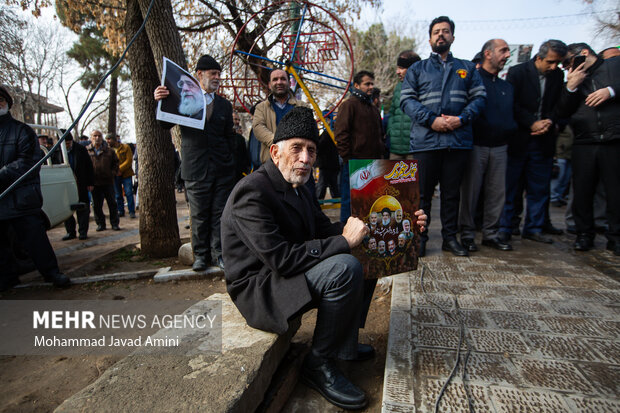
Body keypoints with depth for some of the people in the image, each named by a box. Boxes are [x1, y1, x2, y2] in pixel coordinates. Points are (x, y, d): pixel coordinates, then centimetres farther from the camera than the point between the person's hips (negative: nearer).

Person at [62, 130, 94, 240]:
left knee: (82, 209, 3)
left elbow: (89, 166, 2)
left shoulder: (81, 149, -2)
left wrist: (91, 183, -1)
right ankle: (70, 232, 19)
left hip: (81, 185, -1)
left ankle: (83, 231, 11)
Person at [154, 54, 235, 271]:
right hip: (195, 169, -2)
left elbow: (229, 137, 14)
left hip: (222, 169, 2)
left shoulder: (224, 105, 15)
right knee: (199, 215, 6)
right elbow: (166, 124, -1)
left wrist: (230, 162, 6)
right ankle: (200, 255, 18)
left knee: (219, 213, 5)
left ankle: (218, 253, 15)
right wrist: (161, 102, -20)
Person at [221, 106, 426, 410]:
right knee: (346, 268, -27)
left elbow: (326, 229, 7)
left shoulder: (297, 188, 7)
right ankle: (319, 364, -7)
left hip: (283, 274, 10)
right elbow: (280, 258, -29)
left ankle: (345, 344, 17)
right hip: (259, 288, -10)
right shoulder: (252, 192, -23)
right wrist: (344, 241, -24)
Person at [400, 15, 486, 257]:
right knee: (423, 192, 0)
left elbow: (479, 98, 10)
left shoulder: (467, 68, 19)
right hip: (426, 140, -2)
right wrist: (431, 120, -14)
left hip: (458, 140, 2)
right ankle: (419, 237, 11)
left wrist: (462, 119, -10)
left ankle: (450, 237, 19)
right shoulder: (417, 69, 14)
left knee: (452, 192, 8)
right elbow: (407, 100, 1)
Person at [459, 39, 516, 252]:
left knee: (497, 192, 6)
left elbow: (511, 115, 23)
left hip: (499, 147, 6)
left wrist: (509, 129, 4)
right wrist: (488, 127, -14)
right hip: (476, 145, -6)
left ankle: (490, 233, 15)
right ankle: (467, 233, 7)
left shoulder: (506, 86, 22)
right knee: (470, 191, -3)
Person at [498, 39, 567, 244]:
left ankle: (533, 228, 19)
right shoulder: (517, 72, -4)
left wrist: (549, 122, -8)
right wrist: (532, 123, -13)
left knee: (539, 189, 8)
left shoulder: (558, 75, 10)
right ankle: (504, 228, 8)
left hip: (543, 141, 5)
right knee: (509, 187, 0)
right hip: (518, 140, -5)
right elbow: (511, 105, -9)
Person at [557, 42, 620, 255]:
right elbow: (563, 112, 9)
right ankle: (584, 234, 15)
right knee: (582, 191, 2)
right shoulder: (573, 79, 18)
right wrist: (571, 88, -2)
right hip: (584, 144, 3)